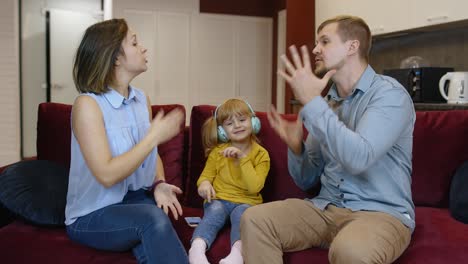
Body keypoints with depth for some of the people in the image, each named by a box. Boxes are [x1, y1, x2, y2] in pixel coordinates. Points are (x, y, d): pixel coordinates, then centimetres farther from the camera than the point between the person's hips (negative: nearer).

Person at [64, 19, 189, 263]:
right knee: (154, 219, -34)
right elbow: (107, 175, -24)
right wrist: (155, 136, -19)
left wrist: (159, 185, -6)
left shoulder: (141, 99, 5)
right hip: (93, 214, -4)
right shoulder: (88, 104, -16)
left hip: (138, 199, 5)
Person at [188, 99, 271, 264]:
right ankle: (198, 247, -55)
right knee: (215, 211, -32)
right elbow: (206, 175, 14)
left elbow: (254, 187, -9)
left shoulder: (261, 154, 2)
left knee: (240, 213, -34)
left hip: (246, 202, -1)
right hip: (219, 199, 2)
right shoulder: (218, 151, 9)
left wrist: (243, 158, -17)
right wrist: (204, 183, -12)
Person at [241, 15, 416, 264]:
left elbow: (358, 158, -27)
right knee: (255, 219, -18)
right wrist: (295, 145, -7)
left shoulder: (389, 93, -8)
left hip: (380, 213, -5)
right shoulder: (325, 102, 11)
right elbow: (306, 180, 13)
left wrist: (311, 102, -22)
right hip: (326, 208, 5)